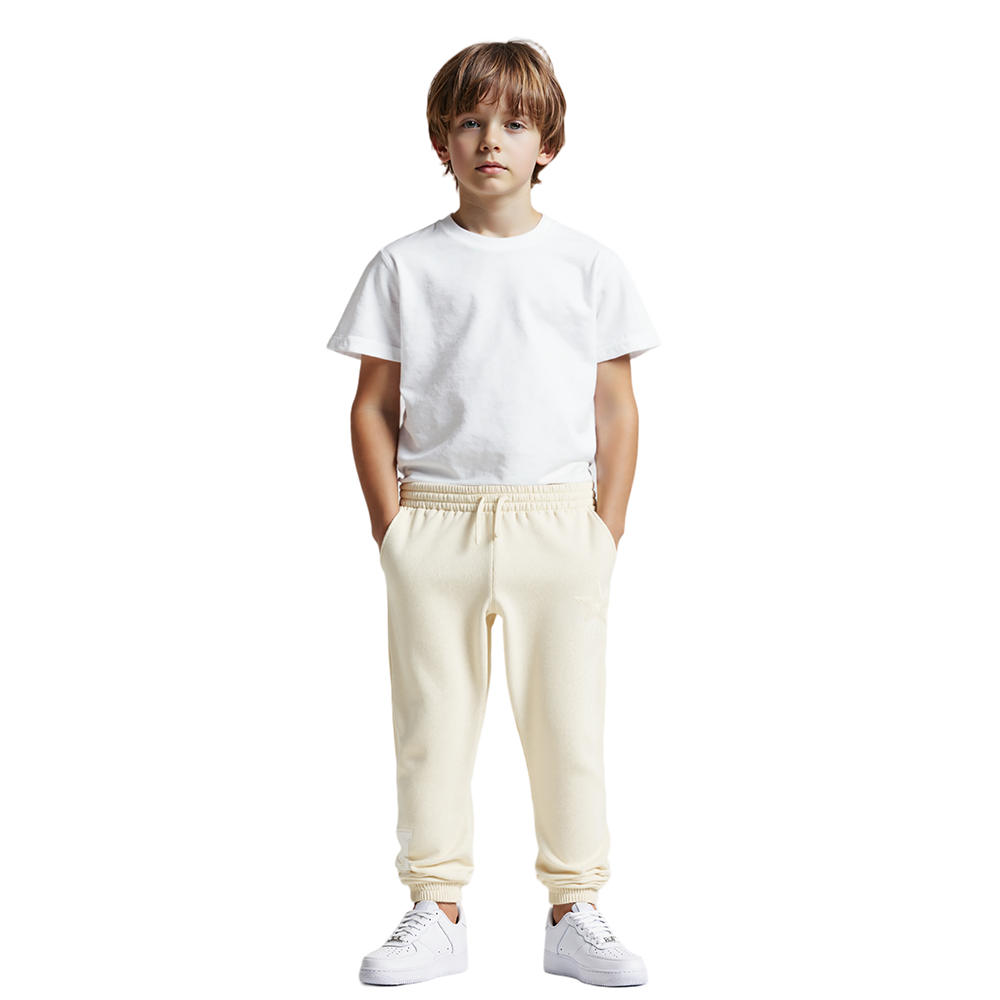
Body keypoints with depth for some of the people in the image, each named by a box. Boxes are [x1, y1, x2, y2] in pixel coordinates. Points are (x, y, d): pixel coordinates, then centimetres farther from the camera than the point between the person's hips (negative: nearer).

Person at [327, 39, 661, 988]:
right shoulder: (405, 266, 5)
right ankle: (436, 913, 16)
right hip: (435, 523, 0)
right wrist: (392, 527, -2)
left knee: (568, 723, 4)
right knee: (433, 721, 5)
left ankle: (574, 914, 16)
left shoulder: (587, 264, 6)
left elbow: (616, 410, 6)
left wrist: (605, 534, -1)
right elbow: (372, 407, 6)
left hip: (558, 523, 0)